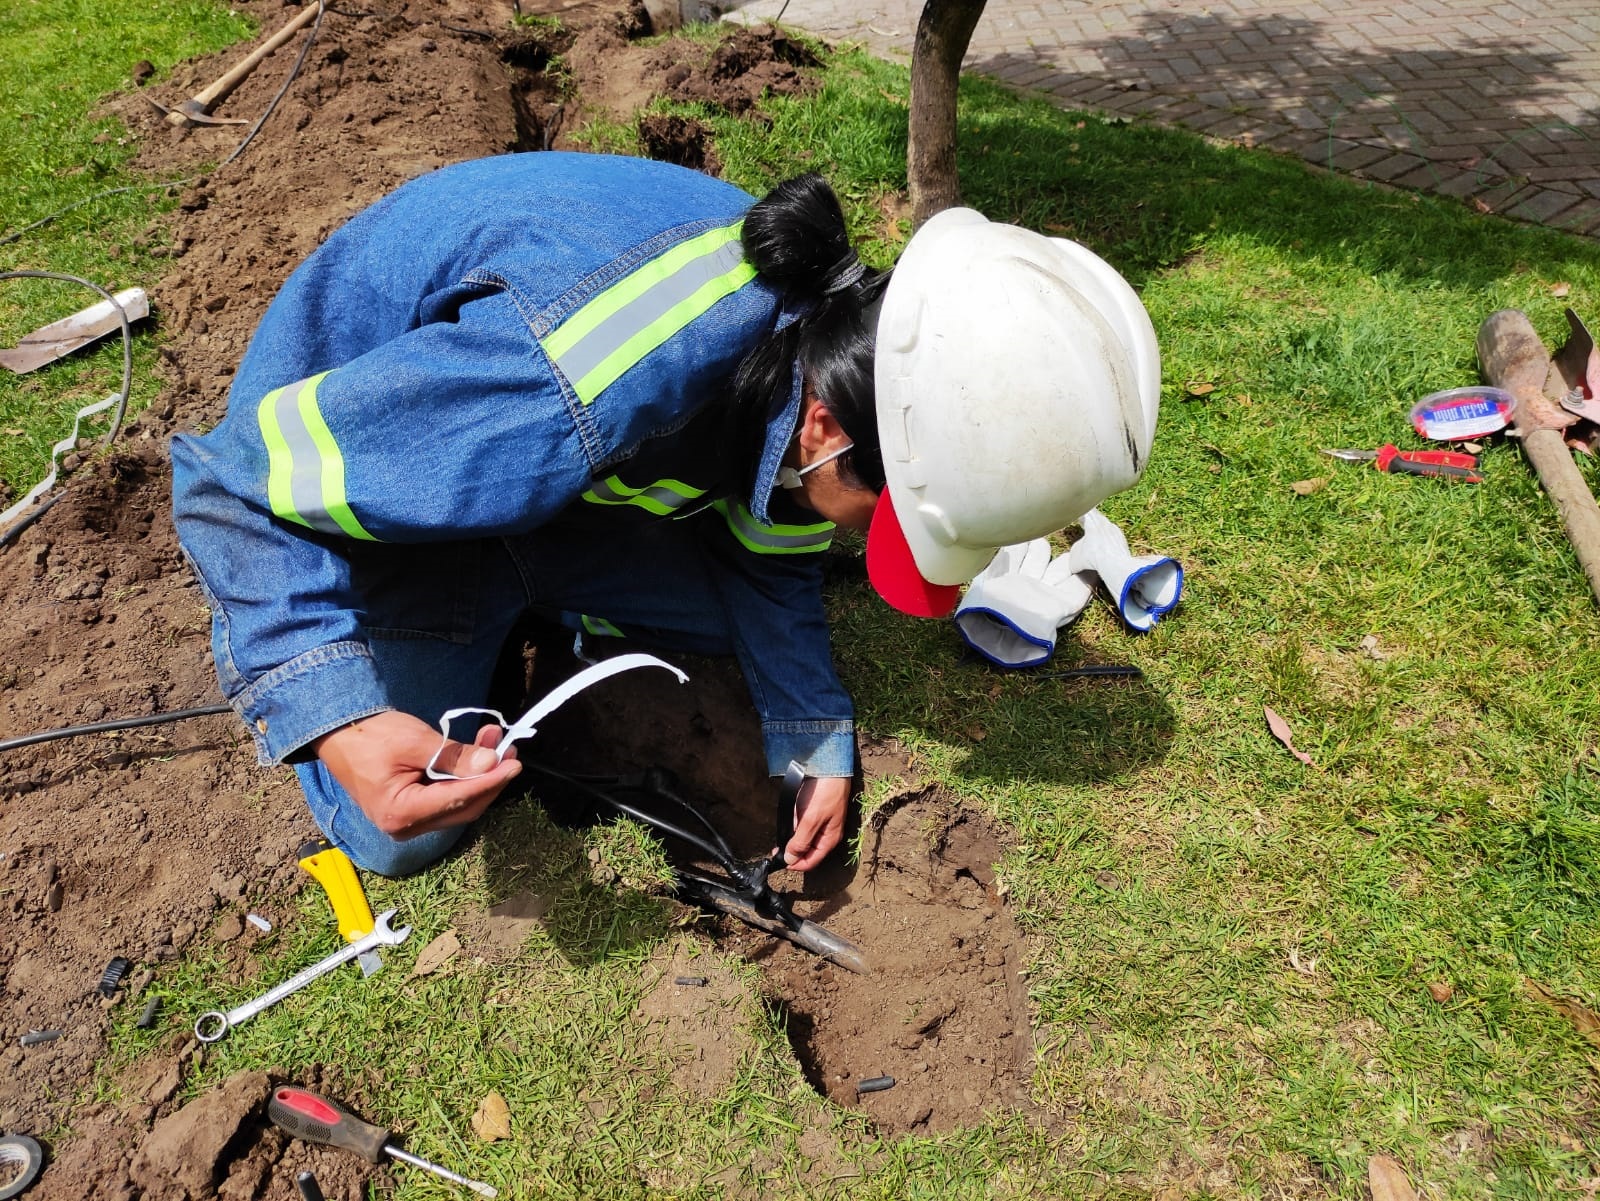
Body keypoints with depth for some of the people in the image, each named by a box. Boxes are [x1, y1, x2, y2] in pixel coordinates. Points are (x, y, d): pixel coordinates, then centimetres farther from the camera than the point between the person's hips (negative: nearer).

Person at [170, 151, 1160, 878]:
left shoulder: (828, 344, -18)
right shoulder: (588, 394, -44)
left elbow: (768, 546, -1)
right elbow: (250, 478, -32)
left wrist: (817, 741, -3)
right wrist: (336, 719, -42)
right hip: (374, 474, -5)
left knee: (736, 610, 8)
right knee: (401, 834, -6)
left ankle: (510, 593, 22)